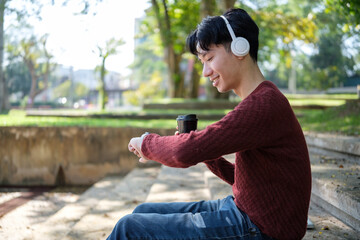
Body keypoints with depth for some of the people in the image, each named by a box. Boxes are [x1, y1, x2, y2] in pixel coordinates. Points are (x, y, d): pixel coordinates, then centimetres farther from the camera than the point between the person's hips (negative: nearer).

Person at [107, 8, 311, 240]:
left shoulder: (264, 104, -22)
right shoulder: (259, 100, 11)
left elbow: (186, 152, -27)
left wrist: (145, 142, -7)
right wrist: (206, 155, 1)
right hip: (241, 210, 9)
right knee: (144, 212, 12)